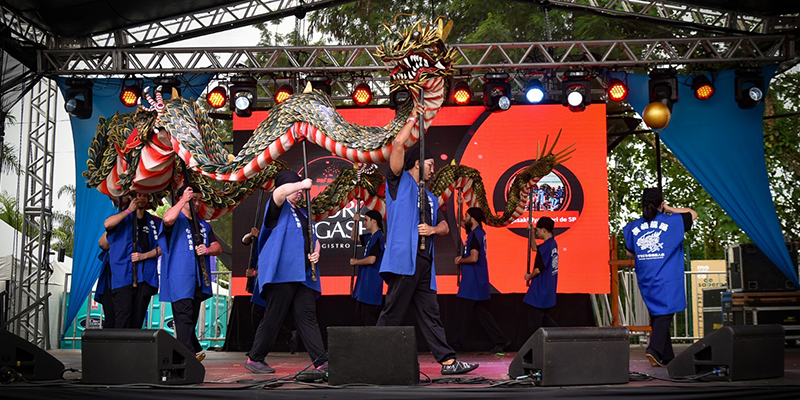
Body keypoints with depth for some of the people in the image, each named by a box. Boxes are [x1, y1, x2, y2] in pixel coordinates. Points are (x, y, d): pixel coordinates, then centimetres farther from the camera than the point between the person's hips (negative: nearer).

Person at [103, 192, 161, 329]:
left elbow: (161, 247, 11)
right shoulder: (123, 218, 9)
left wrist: (144, 255, -4)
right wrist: (129, 210, -11)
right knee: (123, 313, -14)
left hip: (145, 275, 3)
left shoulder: (155, 222, 16)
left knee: (138, 318, 1)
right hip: (123, 275, -3)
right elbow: (107, 224, -13)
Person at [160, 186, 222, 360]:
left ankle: (194, 351, 16)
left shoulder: (204, 225, 23)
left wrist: (207, 250, -4)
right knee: (184, 315, -14)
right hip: (179, 278, -6)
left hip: (199, 278, 7)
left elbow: (218, 248, 18)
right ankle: (189, 353, -19)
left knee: (192, 318, 11)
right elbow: (167, 219, -23)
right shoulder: (176, 220, 4)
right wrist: (184, 199, -13)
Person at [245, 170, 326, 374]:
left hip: (303, 276, 7)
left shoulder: (303, 214, 25)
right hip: (281, 273, -7)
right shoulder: (279, 208, 2)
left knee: (308, 317, 2)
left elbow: (314, 238, 30)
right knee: (273, 317, -5)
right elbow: (280, 192, -21)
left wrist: (316, 252, 9)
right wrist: (303, 183, -11)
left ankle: (322, 362, -2)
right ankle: (254, 359, 6)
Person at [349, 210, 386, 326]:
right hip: (365, 280, 10)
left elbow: (371, 259, -25)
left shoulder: (378, 238, -15)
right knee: (360, 311, 14)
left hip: (372, 281, -10)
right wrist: (355, 223, 14)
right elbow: (354, 237, 30)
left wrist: (356, 262, -10)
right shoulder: (369, 237, 14)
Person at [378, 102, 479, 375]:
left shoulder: (429, 198, 27)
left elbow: (445, 227, 23)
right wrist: (413, 119, 3)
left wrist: (432, 229, 1)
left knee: (430, 314, 8)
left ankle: (448, 361, 7)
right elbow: (398, 144, -7)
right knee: (392, 314, -7)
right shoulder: (399, 182, 5)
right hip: (403, 258, -7)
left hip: (424, 261, 7)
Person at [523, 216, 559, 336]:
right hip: (549, 292, 9)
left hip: (540, 293, -9)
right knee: (545, 318, 20)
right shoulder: (554, 244, 8)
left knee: (534, 324, 0)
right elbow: (535, 248, 24)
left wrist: (529, 277, -2)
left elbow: (538, 269, -21)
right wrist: (531, 232, 18)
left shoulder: (544, 247, -21)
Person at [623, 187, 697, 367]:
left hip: (645, 280, 4)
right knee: (664, 314, -5)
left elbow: (629, 253, 16)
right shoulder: (671, 221, -4)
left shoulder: (634, 227, 4)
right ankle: (654, 349, -23)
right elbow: (692, 214, 15)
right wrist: (669, 209, 19)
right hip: (666, 279, -4)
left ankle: (667, 356, 19)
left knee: (657, 315, 12)